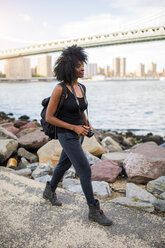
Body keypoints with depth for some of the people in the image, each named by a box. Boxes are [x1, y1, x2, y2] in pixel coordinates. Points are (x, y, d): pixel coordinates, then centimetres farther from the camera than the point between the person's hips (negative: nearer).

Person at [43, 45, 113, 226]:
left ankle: (49, 191, 46)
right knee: (85, 171, -8)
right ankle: (94, 210, 6)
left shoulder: (81, 87, 1)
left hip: (78, 133, 8)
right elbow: (48, 117, -17)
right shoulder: (59, 89, -21)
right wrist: (74, 127, -20)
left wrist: (87, 124, 1)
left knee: (64, 165, 22)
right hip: (67, 136, -8)